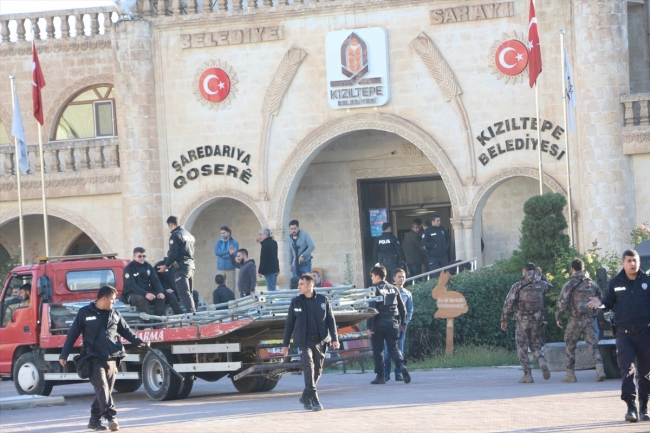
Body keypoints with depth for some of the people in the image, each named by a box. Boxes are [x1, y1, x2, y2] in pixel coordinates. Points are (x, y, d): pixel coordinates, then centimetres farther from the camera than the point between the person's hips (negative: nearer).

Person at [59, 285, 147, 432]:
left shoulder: (115, 314, 14)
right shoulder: (85, 313, 0)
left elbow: (126, 331, 20)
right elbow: (73, 334, 2)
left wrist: (139, 342, 4)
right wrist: (64, 355, 0)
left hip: (112, 358, 5)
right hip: (95, 358, -5)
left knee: (105, 390, 7)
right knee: (102, 387, -17)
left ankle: (94, 420, 18)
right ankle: (111, 417, -29)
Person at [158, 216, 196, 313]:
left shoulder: (175, 236, -9)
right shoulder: (189, 235, 17)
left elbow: (173, 254, -15)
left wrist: (166, 266, -3)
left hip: (181, 267, -9)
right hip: (191, 266, 9)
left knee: (183, 292, -12)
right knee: (189, 293, 14)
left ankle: (190, 311, -23)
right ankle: (193, 312, 12)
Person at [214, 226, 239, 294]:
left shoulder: (234, 243, 4)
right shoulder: (219, 242, 11)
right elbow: (216, 252, -7)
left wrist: (222, 254, -6)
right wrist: (228, 251, -11)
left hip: (230, 269, -2)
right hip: (220, 269, 2)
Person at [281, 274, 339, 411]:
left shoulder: (323, 300, 4)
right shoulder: (296, 302, 4)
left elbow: (330, 320, 6)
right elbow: (289, 324, 8)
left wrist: (334, 338, -3)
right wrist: (285, 344, 7)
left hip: (320, 340, 2)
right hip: (304, 341, -2)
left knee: (317, 370, 7)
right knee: (309, 367, -16)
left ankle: (306, 397, 23)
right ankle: (314, 399, -20)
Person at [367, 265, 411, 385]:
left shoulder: (375, 289, -7)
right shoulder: (393, 289, 10)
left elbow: (372, 309, -12)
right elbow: (402, 307, 13)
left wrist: (369, 326, -10)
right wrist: (403, 322, 23)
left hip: (379, 324, -4)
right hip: (393, 324, 4)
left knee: (378, 350, 5)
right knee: (393, 348, 9)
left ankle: (380, 376, 5)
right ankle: (402, 367, -17)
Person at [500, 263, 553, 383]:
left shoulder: (518, 286, -9)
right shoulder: (540, 285, 2)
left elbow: (508, 303, -9)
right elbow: (549, 285, 27)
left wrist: (504, 320, -1)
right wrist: (541, 275, 28)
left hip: (523, 320, -3)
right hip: (537, 321, 3)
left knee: (522, 348, 7)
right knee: (535, 345, 16)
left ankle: (527, 375, 2)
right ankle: (542, 362, -13)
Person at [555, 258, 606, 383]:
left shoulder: (570, 284, -7)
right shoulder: (592, 284, 9)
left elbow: (562, 302, -10)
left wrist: (558, 317, 1)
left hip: (575, 320, -4)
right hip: (589, 319, 4)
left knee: (570, 346, 9)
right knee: (593, 345, 1)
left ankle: (570, 374, 11)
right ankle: (600, 370, -18)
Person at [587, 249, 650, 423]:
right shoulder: (615, 283, 5)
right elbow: (609, 302, 9)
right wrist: (600, 304, -12)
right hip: (624, 334, -1)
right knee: (627, 369, -12)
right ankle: (631, 407, -16)